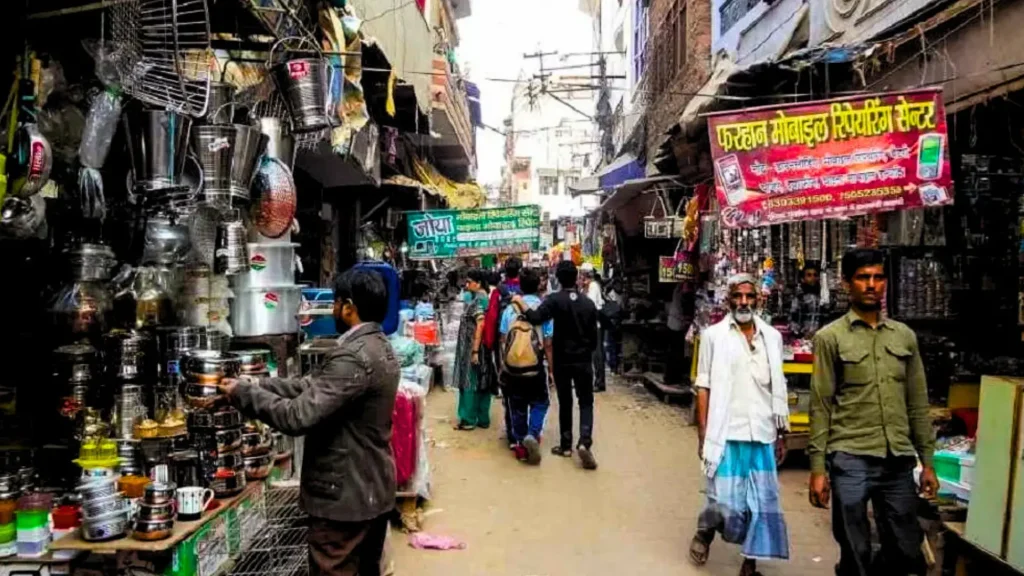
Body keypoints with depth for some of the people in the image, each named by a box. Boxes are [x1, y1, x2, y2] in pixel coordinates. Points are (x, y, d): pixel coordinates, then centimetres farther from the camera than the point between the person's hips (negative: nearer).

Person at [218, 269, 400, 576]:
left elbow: (298, 416, -27)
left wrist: (243, 393, -15)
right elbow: (313, 386, 8)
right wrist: (257, 384, 3)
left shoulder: (353, 357, -25)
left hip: (345, 494, -10)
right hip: (373, 488, 10)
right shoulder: (378, 346, 7)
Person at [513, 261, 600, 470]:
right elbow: (594, 336, 5)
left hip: (562, 360, -1)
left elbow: (536, 318, -25)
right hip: (583, 360, 1)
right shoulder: (589, 303, 2)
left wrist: (520, 302, -12)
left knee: (565, 402, 11)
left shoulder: (555, 300, -10)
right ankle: (585, 442, -13)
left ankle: (566, 445, 17)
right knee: (586, 402, 6)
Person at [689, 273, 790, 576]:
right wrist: (702, 435, -5)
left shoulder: (772, 337, 9)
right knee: (725, 503, -4)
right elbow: (704, 388, -2)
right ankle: (704, 532, 27)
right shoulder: (713, 335, -1)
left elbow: (778, 390, 13)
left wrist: (781, 433, 11)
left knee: (763, 503, 6)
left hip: (762, 435, 4)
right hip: (726, 434, -3)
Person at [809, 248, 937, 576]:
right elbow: (821, 407, -4)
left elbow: (918, 404, 13)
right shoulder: (830, 338, -2)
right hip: (851, 460, -4)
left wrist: (927, 461, 10)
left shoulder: (905, 336, 10)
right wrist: (818, 468, -7)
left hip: (899, 462, 4)